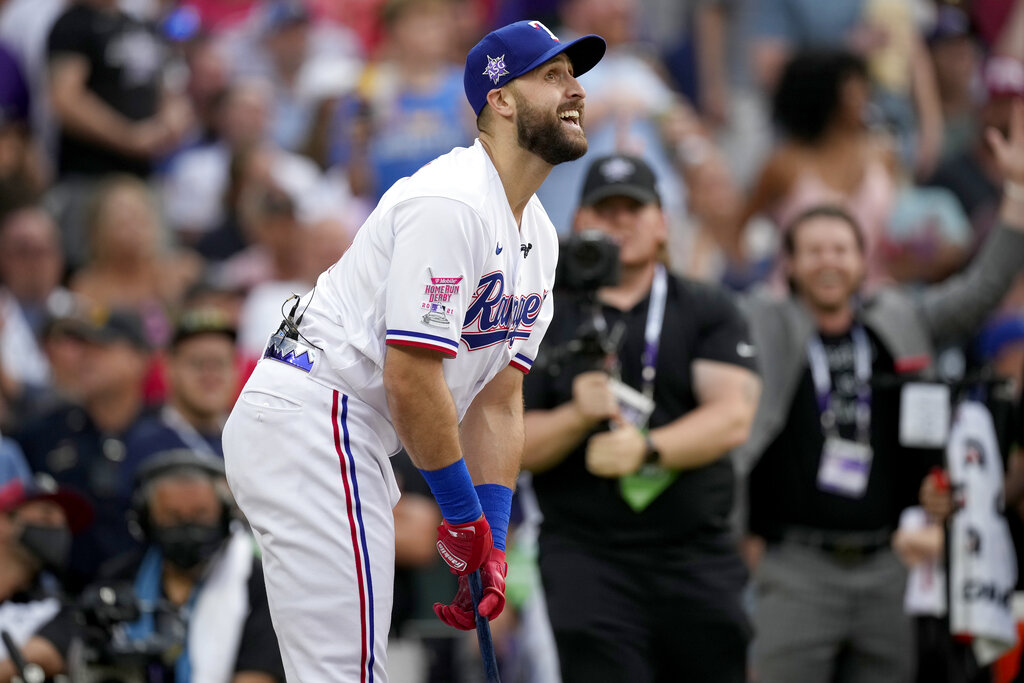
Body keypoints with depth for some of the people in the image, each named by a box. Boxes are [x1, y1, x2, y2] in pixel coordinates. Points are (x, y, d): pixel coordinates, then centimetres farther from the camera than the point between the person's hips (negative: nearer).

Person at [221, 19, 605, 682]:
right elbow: (412, 382, -22)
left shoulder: (538, 237, 13)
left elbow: (498, 403, 13)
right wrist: (465, 514, -12)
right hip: (310, 422, -11)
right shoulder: (450, 204, -19)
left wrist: (492, 540, 4)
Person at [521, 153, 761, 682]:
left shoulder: (708, 313, 11)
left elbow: (732, 417, -4)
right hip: (586, 555, -2)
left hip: (698, 557, 2)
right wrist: (577, 416, -16)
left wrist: (647, 450, -19)